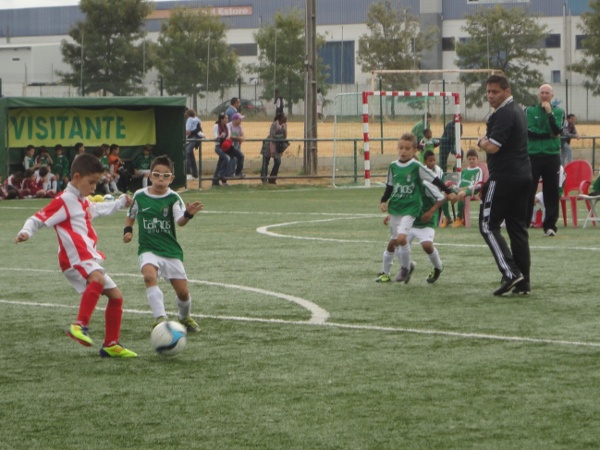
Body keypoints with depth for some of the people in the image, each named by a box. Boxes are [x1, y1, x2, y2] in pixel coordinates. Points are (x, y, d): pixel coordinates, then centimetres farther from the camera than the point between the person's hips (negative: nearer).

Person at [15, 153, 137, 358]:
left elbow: (98, 209, 45)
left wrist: (120, 203, 54)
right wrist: (25, 232, -31)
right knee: (98, 278, -38)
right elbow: (37, 219, -12)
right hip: (76, 258, -10)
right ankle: (80, 325, -43)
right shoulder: (64, 201, -7)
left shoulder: (83, 202, 22)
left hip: (89, 260, 10)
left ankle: (110, 345, 22)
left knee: (115, 295, 14)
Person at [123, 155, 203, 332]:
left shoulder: (173, 198, -6)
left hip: (171, 250, 0)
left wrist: (188, 215, -42)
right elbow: (131, 215, 17)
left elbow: (180, 221, -21)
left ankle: (185, 318, 35)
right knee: (149, 275, -32)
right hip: (148, 249, 0)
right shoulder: (139, 196, -1)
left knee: (183, 291, 3)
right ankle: (160, 318, -34)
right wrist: (128, 230, -1)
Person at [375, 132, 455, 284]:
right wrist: (383, 201, 4)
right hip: (395, 208, 5)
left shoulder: (417, 167, -10)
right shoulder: (393, 166, 4)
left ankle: (406, 267, 1)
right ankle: (385, 272, 26)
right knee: (393, 241, 14)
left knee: (401, 237, -21)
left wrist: (448, 192, -9)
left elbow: (434, 179, -7)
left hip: (410, 209, -5)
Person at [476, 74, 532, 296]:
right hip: (523, 176, 10)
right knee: (518, 227, 9)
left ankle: (510, 273, -15)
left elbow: (492, 147, -22)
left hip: (504, 178, -10)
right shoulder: (518, 111, 17)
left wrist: (481, 141, -2)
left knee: (488, 225, -4)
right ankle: (523, 282, 7)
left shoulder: (503, 114, -15)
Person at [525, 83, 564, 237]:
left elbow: (557, 130, -9)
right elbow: (529, 131, -8)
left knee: (552, 192, 1)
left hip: (552, 156, 1)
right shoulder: (530, 111, 5)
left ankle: (550, 226, 5)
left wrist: (549, 112, -14)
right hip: (533, 155, -1)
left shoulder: (557, 111, 7)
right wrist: (549, 135, -7)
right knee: (528, 191, -4)